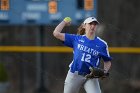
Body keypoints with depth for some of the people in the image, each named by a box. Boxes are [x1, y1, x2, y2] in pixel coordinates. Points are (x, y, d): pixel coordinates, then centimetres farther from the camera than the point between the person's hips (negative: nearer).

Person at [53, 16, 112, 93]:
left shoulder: (102, 44, 5)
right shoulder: (76, 39, 5)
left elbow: (107, 61, 12)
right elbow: (56, 33, 2)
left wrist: (105, 72, -7)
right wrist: (65, 22, 13)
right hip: (74, 75, 1)